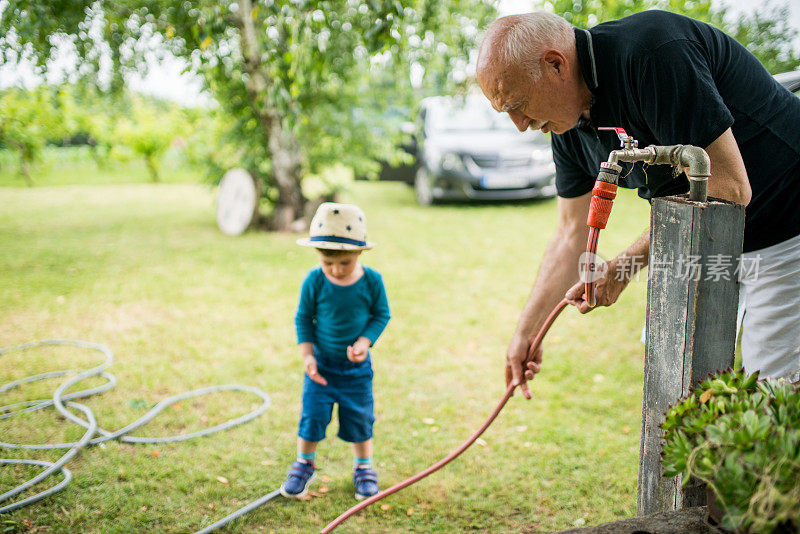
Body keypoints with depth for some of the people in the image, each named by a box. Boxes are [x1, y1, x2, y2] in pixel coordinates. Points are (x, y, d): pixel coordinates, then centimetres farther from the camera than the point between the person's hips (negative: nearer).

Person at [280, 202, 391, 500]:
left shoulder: (372, 281, -14)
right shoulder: (314, 281, -14)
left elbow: (381, 315, -1)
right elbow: (303, 318, -3)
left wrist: (365, 342, -16)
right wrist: (307, 355, -9)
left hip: (357, 367, 0)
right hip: (322, 363, 0)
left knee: (359, 418, 10)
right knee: (313, 415, 4)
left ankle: (363, 467, 32)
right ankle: (304, 464, 29)